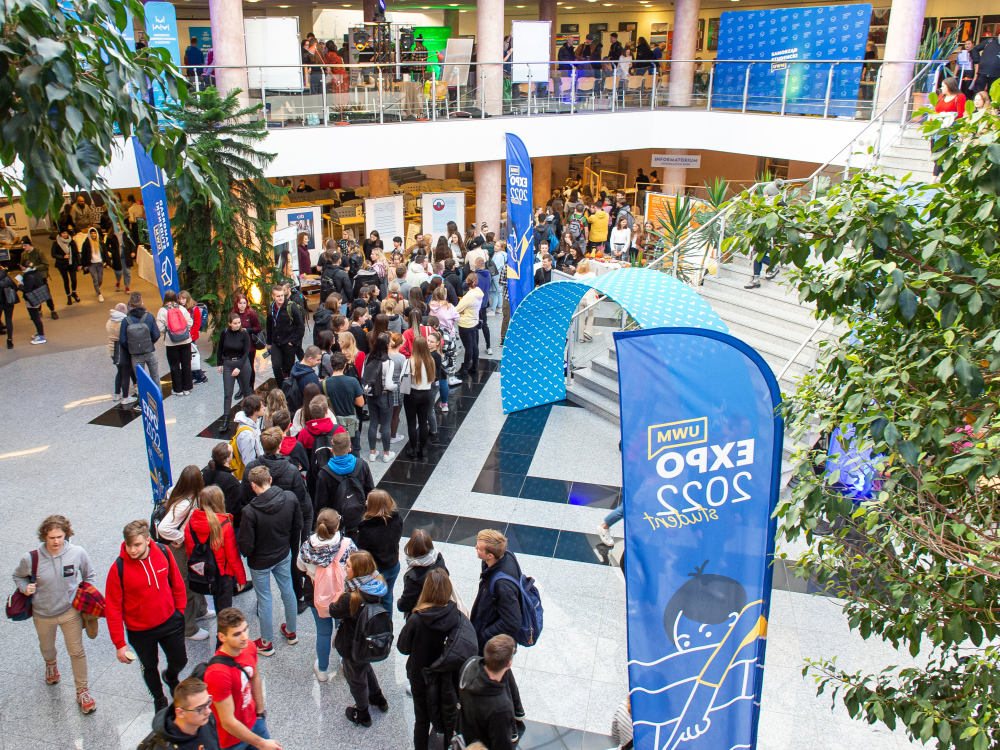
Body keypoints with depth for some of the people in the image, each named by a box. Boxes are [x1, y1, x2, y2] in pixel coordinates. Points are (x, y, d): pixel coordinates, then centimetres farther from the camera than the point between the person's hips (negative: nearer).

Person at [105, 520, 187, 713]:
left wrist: (181, 611, 5)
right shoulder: (118, 569, -23)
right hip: (140, 630, -2)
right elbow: (113, 609, -15)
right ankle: (159, 699, 49)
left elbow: (177, 583, 1)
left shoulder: (163, 553, -16)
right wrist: (119, 644, -13)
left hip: (170, 621, 2)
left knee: (180, 661, 16)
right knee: (150, 667, 20)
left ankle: (171, 677, 53)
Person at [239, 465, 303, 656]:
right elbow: (297, 527, -3)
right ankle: (291, 632, 41)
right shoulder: (291, 499, -18)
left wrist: (244, 553, 1)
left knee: (264, 599, 14)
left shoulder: (250, 511, -31)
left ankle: (267, 643, 31)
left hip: (260, 561, -4)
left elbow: (246, 545, -22)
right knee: (287, 591, 22)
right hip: (284, 555, 4)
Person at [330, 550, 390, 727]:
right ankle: (378, 699, 54)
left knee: (355, 677, 20)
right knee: (365, 668, 34)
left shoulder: (351, 598, -38)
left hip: (354, 645, -7)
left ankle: (362, 714, 43)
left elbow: (335, 612, -19)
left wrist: (336, 601, 0)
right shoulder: (378, 585, -17)